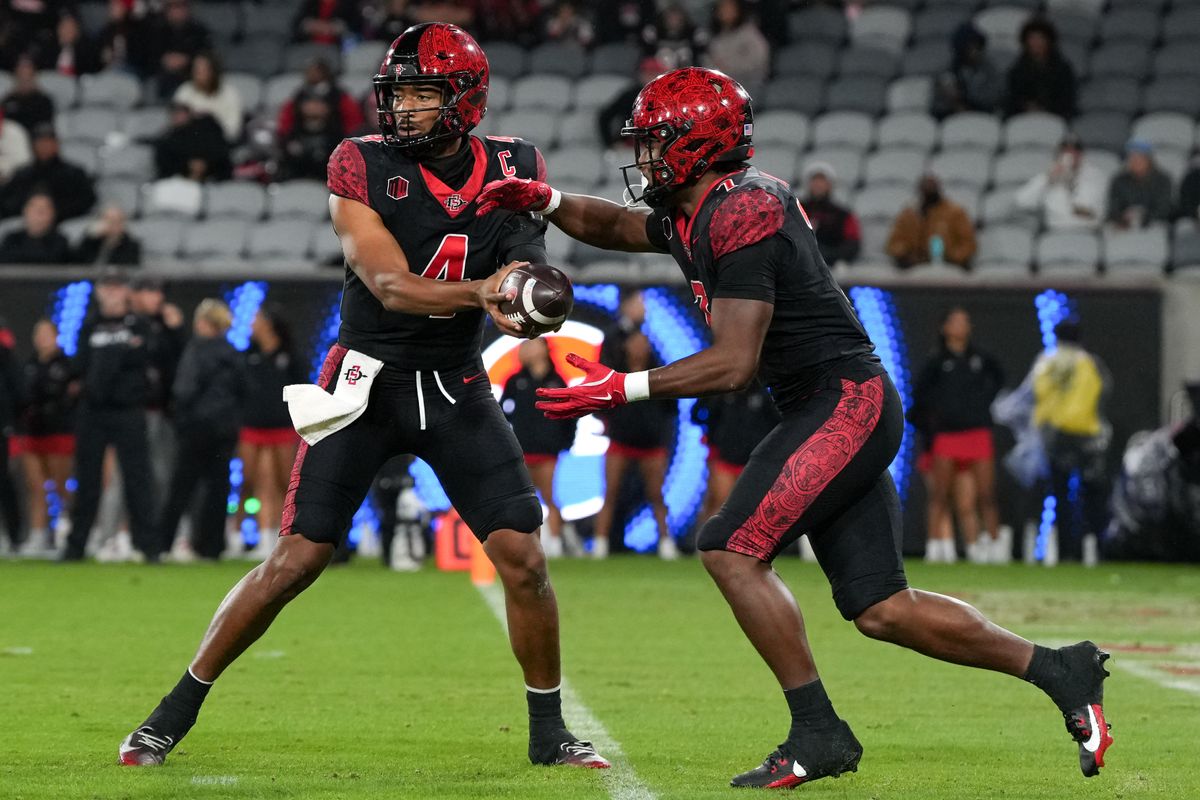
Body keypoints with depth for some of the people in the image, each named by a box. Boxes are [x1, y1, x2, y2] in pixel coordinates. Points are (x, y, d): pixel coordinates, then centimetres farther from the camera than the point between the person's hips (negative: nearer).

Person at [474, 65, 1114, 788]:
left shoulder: (741, 214, -16)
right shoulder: (696, 214, 13)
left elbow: (734, 365, -21)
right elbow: (613, 225, 31)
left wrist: (624, 389, -17)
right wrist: (546, 201, 11)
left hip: (845, 402, -10)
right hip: (848, 411, 10)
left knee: (733, 551, -14)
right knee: (881, 610, 7)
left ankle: (818, 733, -10)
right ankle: (1061, 672, 14)